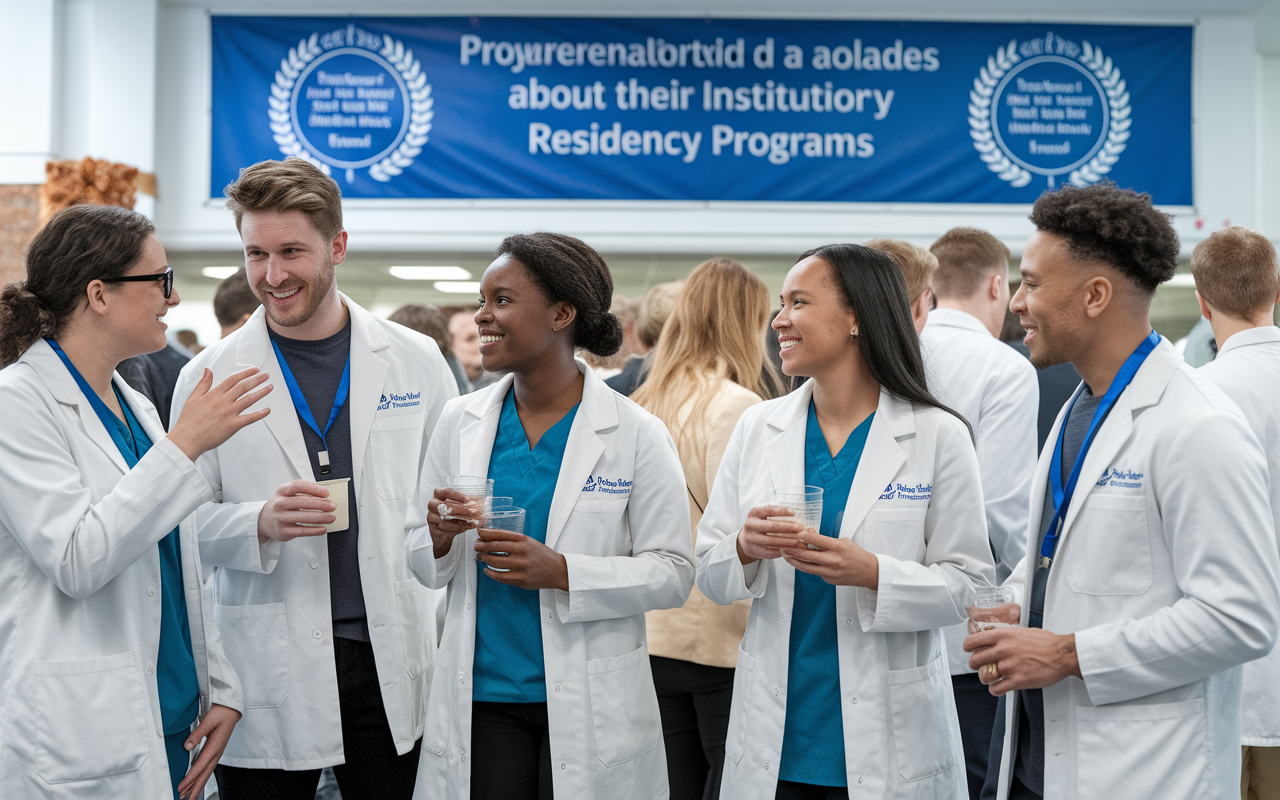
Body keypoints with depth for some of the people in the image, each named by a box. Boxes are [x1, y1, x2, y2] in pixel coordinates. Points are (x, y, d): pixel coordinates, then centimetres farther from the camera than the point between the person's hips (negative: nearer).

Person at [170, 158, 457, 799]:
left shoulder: (416, 361, 5)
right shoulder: (209, 377, 1)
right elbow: (182, 522, 1)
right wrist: (261, 524, -17)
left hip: (391, 663, 1)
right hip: (267, 669, -1)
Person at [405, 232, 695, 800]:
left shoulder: (636, 435, -6)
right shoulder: (460, 422, 6)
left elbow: (673, 572, -7)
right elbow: (420, 560, 11)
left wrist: (561, 572, -19)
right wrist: (440, 538, -12)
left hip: (589, 707, -3)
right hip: (480, 701, 3)